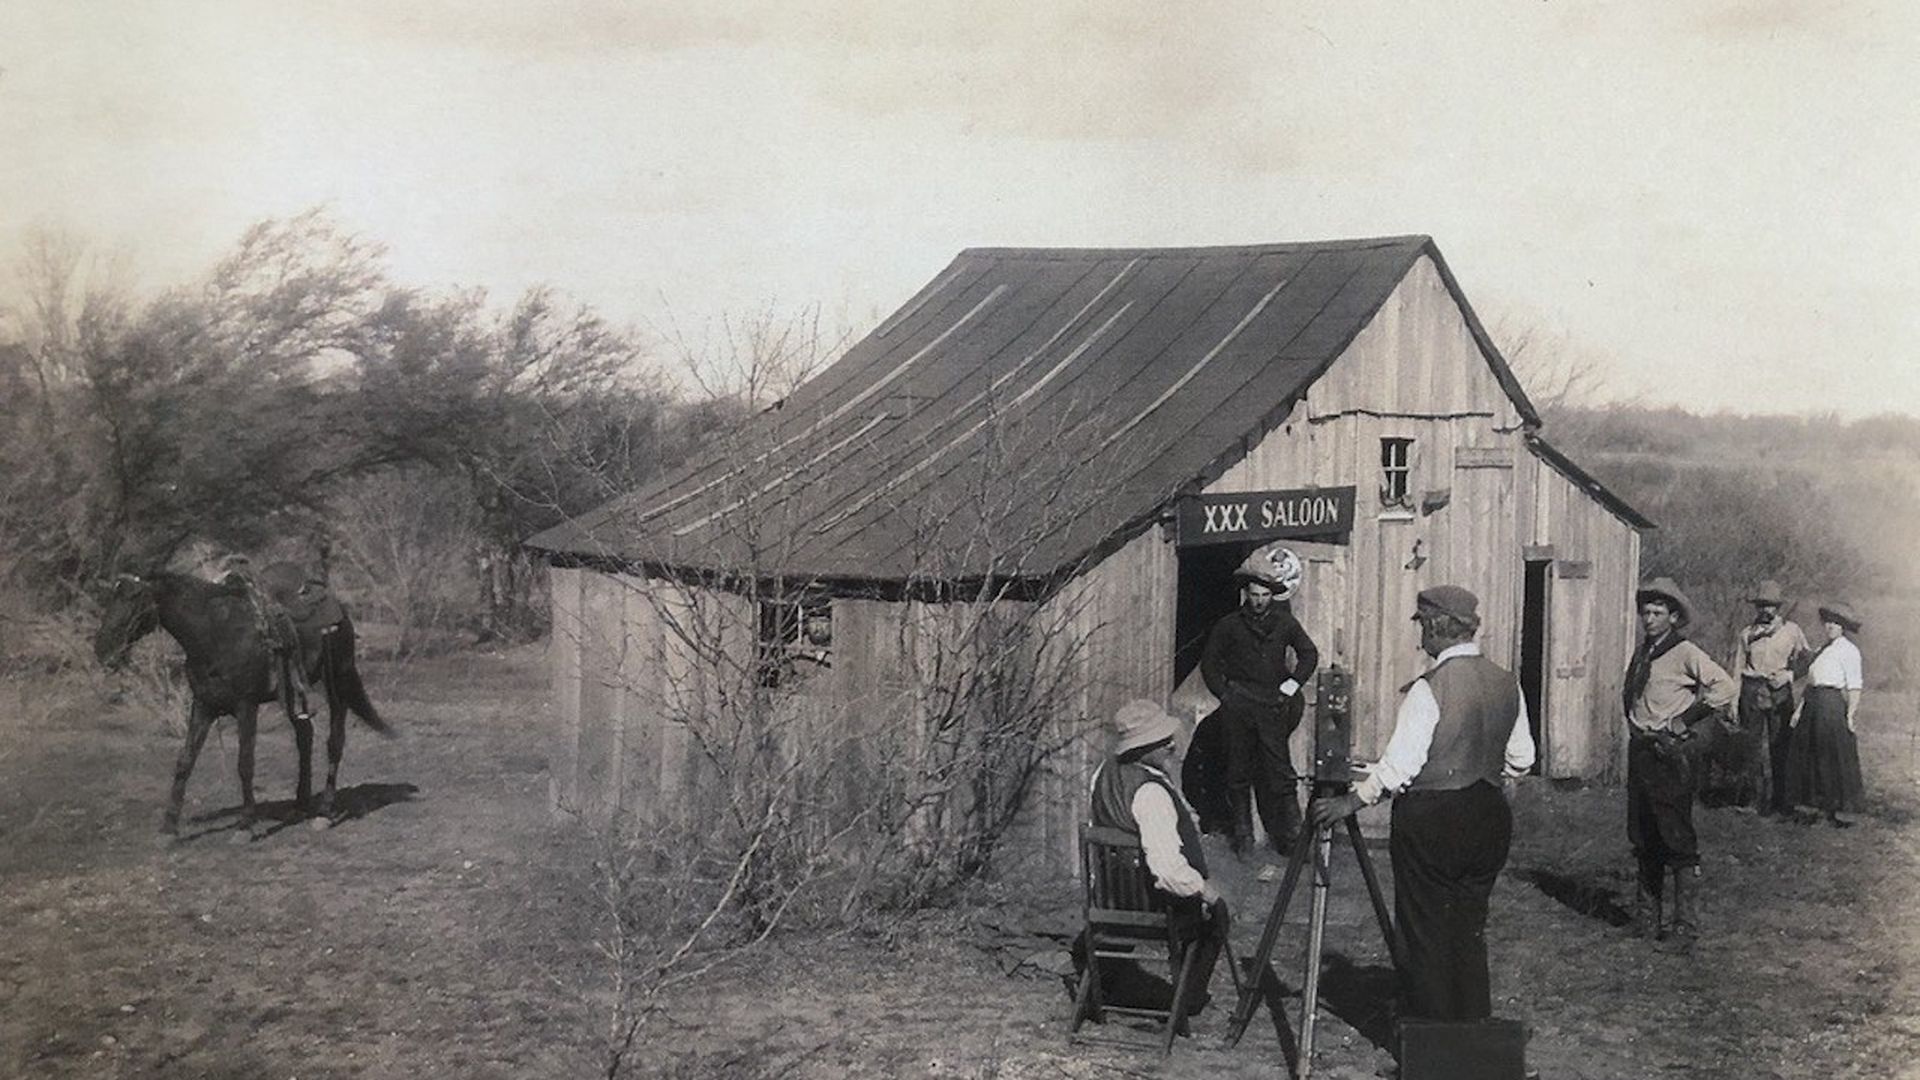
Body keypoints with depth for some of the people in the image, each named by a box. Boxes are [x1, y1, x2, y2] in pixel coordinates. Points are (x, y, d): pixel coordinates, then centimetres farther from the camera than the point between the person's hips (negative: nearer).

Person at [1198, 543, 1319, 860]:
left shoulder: (1285, 623, 7)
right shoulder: (1229, 626, 4)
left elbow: (1310, 654, 18)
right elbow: (1209, 661, 12)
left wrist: (1293, 683, 6)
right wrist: (1224, 693, 4)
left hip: (1273, 706, 0)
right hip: (1238, 708, 0)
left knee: (1280, 771, -5)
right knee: (1239, 772, 5)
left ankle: (1292, 834, -2)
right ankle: (1242, 833, 13)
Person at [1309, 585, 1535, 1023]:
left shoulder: (1429, 689, -17)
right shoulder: (1507, 683, 4)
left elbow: (1398, 766, -17)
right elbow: (1520, 760, 11)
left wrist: (1350, 802, -7)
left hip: (1431, 820, -7)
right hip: (1490, 817, 7)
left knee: (1424, 934, 4)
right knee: (1470, 931, 15)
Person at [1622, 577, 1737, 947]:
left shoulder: (1685, 653, -10)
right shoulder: (1641, 653, 13)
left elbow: (1726, 688, -19)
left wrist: (1685, 721, -14)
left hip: (1669, 754, -8)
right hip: (1639, 751, 8)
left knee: (1678, 839, -5)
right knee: (1643, 840, 12)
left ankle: (1685, 923, -1)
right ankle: (1647, 916, 22)